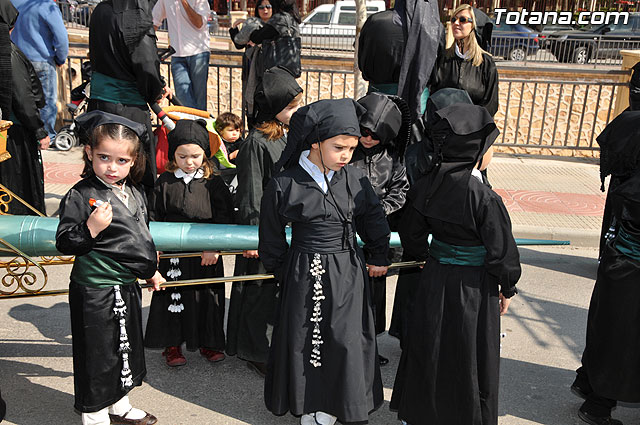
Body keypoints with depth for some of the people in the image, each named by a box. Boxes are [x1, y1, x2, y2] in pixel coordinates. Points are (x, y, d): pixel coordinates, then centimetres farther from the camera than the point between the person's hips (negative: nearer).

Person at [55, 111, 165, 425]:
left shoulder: (135, 194, 4)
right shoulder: (80, 195, -15)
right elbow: (64, 243, -15)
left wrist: (150, 270, 22)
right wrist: (91, 229, -31)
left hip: (128, 287, 7)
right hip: (96, 291, -7)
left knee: (126, 349, 20)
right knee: (98, 354, 6)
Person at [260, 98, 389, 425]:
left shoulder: (356, 180, -5)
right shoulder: (284, 185, -11)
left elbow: (374, 220, 10)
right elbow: (272, 235, 2)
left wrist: (379, 257, 14)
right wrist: (281, 272, 9)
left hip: (349, 273, 2)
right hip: (304, 273, -1)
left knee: (346, 339, 9)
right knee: (305, 338, 11)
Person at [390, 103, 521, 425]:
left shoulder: (427, 185, -7)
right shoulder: (485, 199, -24)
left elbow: (411, 236, 4)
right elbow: (502, 251, -16)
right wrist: (508, 288, 1)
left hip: (434, 279, 6)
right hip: (473, 287, -6)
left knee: (428, 349, 21)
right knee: (468, 360, 14)